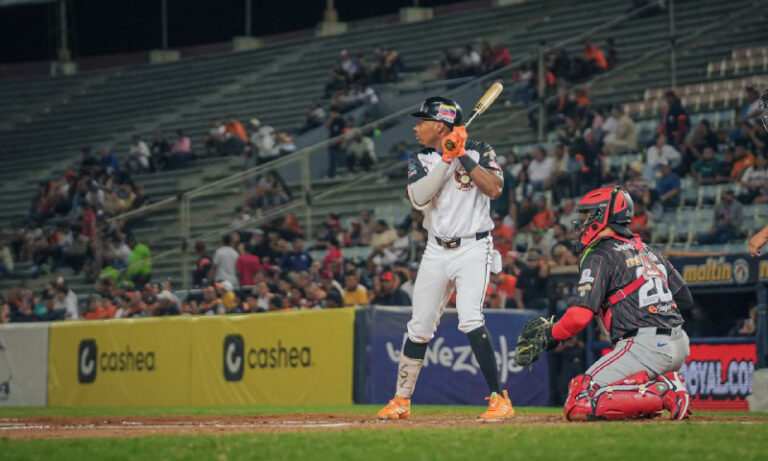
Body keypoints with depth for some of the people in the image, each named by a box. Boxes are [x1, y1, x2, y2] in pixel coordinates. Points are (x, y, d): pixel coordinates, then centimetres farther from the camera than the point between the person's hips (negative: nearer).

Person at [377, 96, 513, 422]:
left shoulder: (479, 151, -3)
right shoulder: (420, 160, 7)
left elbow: (495, 189, -18)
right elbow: (419, 198, -11)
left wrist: (464, 156, -16)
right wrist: (447, 159, -15)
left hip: (473, 248, -4)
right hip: (437, 251, 5)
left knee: (470, 319, -22)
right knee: (419, 327, 8)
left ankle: (500, 399, -18)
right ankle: (401, 401, 21)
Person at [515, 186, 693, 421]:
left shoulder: (599, 256, -3)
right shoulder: (649, 251, 21)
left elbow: (580, 315, -13)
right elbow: (685, 300, 21)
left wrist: (550, 336, 2)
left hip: (643, 347, -9)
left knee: (577, 406, -12)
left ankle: (663, 395, -20)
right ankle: (666, 383, 4)